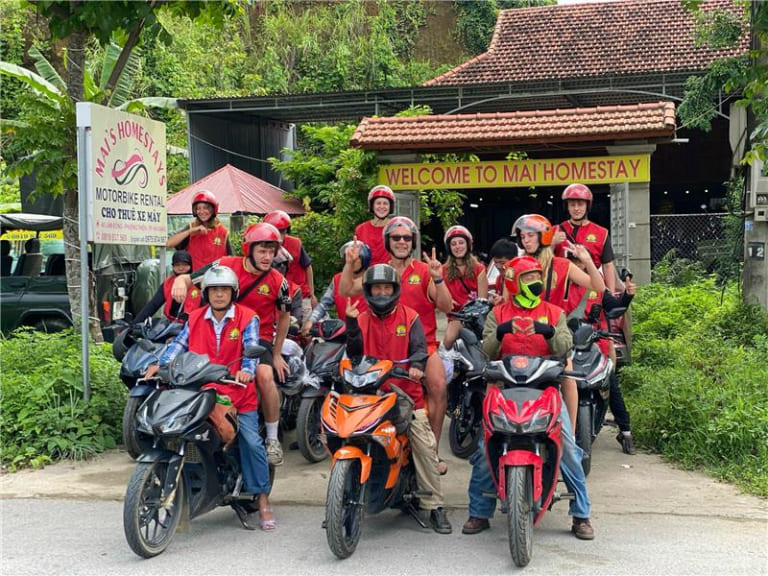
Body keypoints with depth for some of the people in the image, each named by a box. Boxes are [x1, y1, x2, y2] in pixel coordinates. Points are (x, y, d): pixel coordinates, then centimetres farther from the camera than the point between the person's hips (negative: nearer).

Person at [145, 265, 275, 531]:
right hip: (201, 390, 3)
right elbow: (179, 344, 1)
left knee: (252, 442, -9)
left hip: (238, 392, -3)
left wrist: (246, 371, -32)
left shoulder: (247, 318, 0)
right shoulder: (195, 319, 10)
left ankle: (263, 500, 2)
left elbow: (252, 348, -12)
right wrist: (161, 364, -17)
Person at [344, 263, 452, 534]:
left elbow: (420, 346, -5)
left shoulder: (409, 317, 8)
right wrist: (351, 323, -12)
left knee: (425, 446, -12)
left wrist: (416, 364, -27)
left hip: (407, 392, -2)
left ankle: (435, 506, -4)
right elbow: (354, 353, 2)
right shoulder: (362, 320, 14)